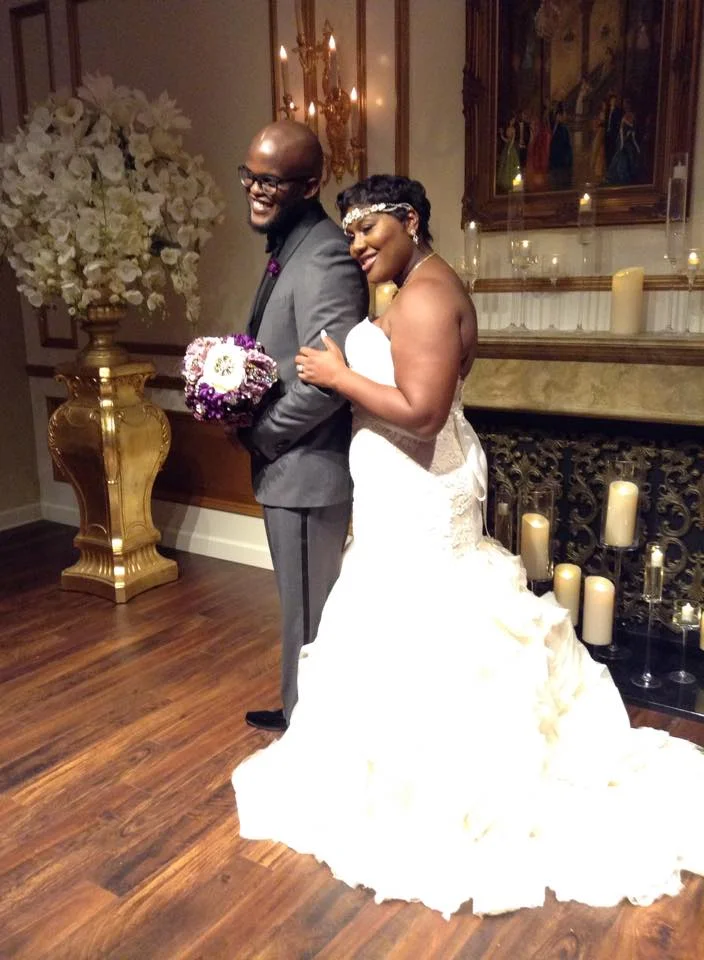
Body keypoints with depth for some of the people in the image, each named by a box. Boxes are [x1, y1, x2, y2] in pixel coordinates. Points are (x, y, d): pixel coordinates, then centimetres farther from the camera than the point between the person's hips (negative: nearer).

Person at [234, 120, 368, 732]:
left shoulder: (324, 257, -20)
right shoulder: (289, 247, 12)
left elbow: (329, 379, -28)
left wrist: (258, 435, -15)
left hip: (306, 469, -10)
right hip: (289, 464, 10)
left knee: (310, 612, 7)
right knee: (302, 606, 23)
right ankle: (300, 710, 42)